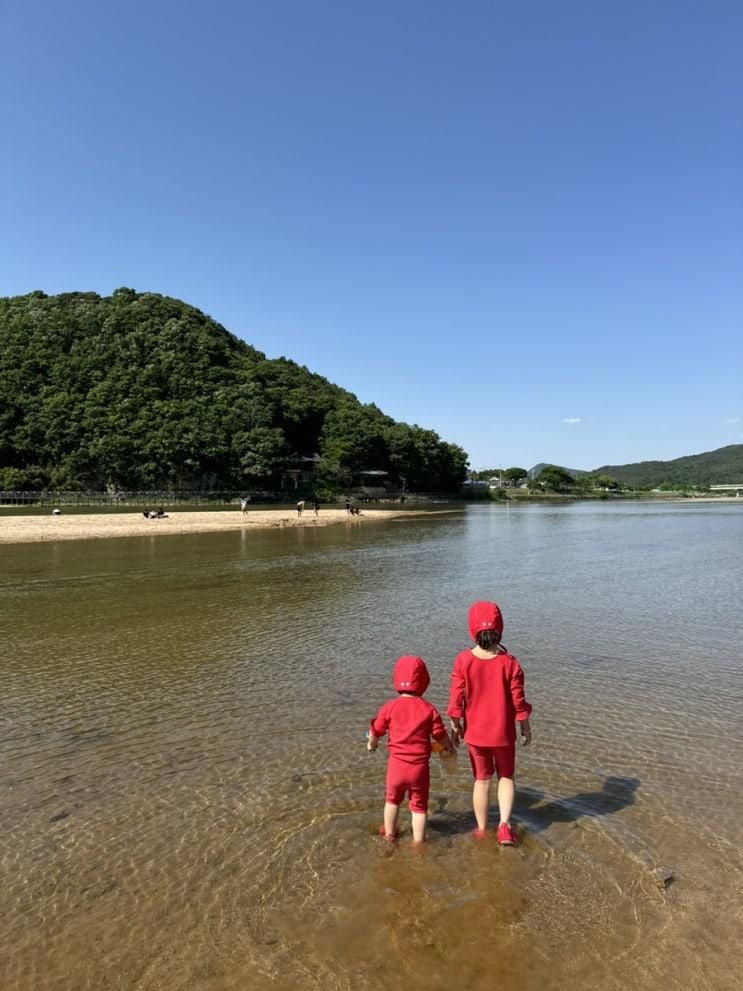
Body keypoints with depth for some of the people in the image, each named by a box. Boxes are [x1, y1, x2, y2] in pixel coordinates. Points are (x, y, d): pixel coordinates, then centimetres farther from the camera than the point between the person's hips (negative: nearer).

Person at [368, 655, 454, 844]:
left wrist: (371, 743, 23)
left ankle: (389, 834, 41)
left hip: (397, 764, 1)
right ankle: (418, 842, 24)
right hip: (420, 766, -1)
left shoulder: (389, 707, -10)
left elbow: (375, 731, 0)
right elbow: (441, 735, -4)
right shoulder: (428, 709, -10)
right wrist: (450, 748, 18)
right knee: (419, 806, 17)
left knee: (392, 800, 25)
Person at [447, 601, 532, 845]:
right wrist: (525, 726, 8)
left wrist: (455, 726, 5)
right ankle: (504, 824, 10)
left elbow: (456, 699, -11)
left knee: (482, 780, 19)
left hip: (474, 733, 1)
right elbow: (518, 700, -9)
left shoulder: (463, 661, -17)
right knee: (506, 776, 23)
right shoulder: (509, 662, -17)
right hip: (503, 733, 0)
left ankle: (481, 830, 32)